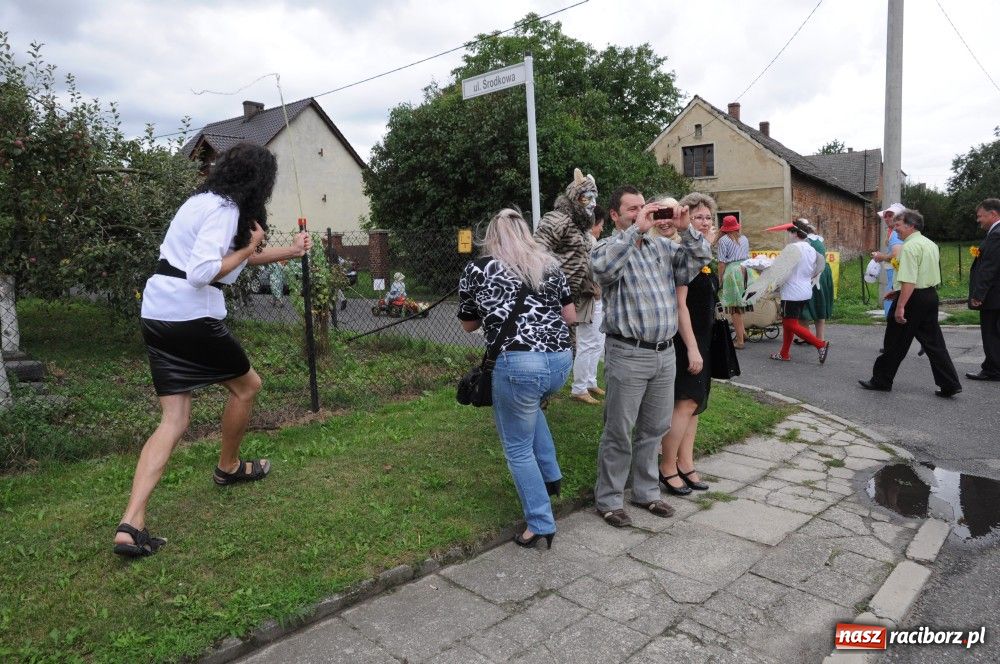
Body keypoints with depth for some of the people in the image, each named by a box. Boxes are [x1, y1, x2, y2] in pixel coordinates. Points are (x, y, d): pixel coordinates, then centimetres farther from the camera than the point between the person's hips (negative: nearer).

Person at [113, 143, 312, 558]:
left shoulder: (206, 200, 18)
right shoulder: (224, 210, -13)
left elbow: (234, 256, 29)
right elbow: (203, 272, -24)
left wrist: (288, 252, 33)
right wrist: (249, 249, -10)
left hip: (159, 316, 9)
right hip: (192, 317, -9)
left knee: (173, 420, 4)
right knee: (246, 385, 15)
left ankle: (131, 525, -3)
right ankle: (228, 467, 35)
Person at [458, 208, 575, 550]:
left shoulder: (476, 269, 6)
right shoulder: (549, 263, 13)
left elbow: (468, 324, 16)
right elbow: (570, 316, 15)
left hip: (518, 364, -5)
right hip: (561, 360, 6)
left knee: (518, 449, 13)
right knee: (528, 405, 36)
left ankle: (540, 524, 19)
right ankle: (550, 475, 36)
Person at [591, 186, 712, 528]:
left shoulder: (662, 246, 12)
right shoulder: (608, 247, -5)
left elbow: (701, 257, 9)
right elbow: (604, 267, -27)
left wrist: (685, 229, -7)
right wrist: (637, 229, -25)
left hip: (665, 352, 6)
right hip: (628, 354, -6)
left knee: (654, 428, 17)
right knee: (619, 432, 3)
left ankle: (646, 492, 33)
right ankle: (609, 500, 18)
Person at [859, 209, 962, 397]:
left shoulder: (910, 247, -16)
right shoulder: (931, 244, 14)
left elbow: (909, 281, -24)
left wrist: (900, 306, -26)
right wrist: (899, 291, 23)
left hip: (913, 298, -9)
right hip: (931, 295, 9)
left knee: (895, 342, 3)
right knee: (934, 342, 11)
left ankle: (881, 380, 14)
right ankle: (950, 385, 11)